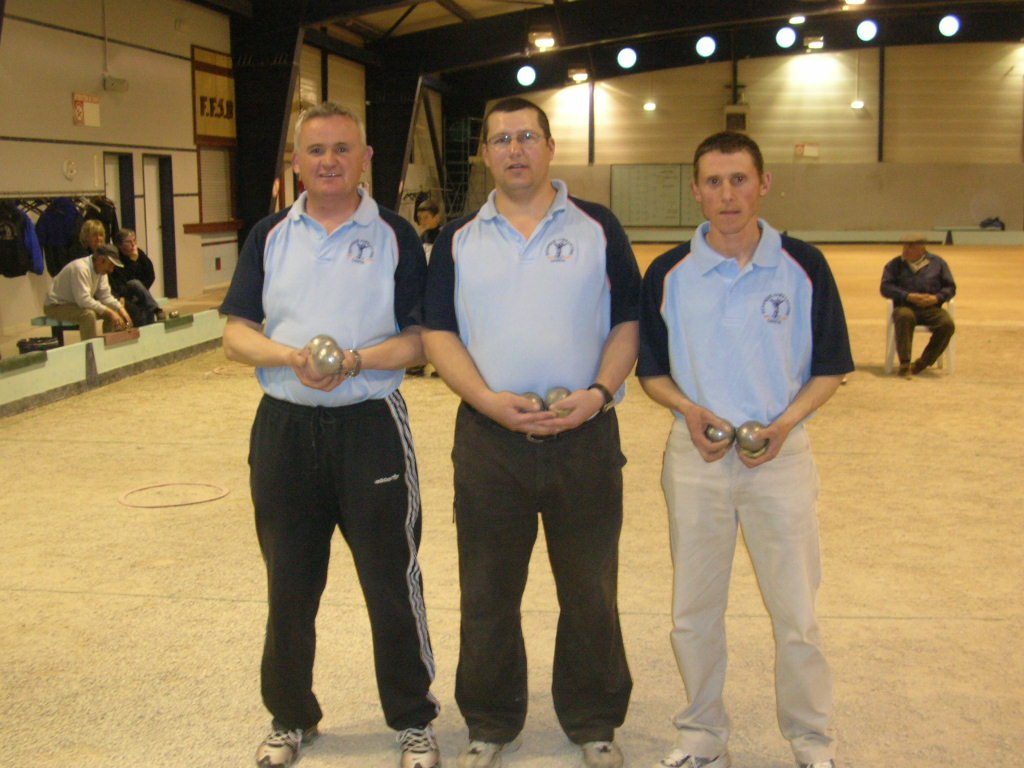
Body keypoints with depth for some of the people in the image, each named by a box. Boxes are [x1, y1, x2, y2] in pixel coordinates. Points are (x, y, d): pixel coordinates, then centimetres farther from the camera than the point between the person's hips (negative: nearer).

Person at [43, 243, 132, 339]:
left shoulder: (101, 269, -1)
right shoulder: (81, 268, -28)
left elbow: (105, 296, 1)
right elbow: (83, 300, -34)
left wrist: (121, 309, -15)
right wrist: (109, 312, -33)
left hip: (77, 304, 9)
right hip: (56, 306, -9)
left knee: (113, 312, -1)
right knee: (88, 314, -34)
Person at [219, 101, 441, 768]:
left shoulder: (395, 236, 1)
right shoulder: (269, 236, 8)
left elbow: (420, 338, -3)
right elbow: (237, 333, 3)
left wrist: (357, 361, -20)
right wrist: (290, 356, -17)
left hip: (372, 424, -2)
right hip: (284, 426, 3)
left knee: (393, 583, 4)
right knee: (289, 586, 13)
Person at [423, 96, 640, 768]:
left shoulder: (598, 228, 5)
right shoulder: (459, 240, 8)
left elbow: (628, 322, 3)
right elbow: (439, 332, 3)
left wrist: (599, 392, -13)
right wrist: (490, 400, -12)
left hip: (585, 436, -1)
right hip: (488, 437, 1)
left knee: (590, 589, 8)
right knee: (488, 592, 9)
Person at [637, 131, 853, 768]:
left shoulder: (804, 266, -2)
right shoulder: (669, 274, 1)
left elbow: (830, 367, 3)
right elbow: (651, 370, 8)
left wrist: (785, 423, -13)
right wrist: (688, 409, -11)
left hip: (781, 455, -1)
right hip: (696, 455, 2)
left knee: (796, 611, 4)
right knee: (694, 612, 11)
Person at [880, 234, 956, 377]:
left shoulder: (938, 263, 14)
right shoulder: (895, 265, 12)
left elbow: (950, 287, 12)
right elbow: (886, 287, 1)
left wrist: (936, 298, -9)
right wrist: (908, 296, -14)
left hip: (931, 308, 1)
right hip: (905, 306, -1)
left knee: (947, 324, -30)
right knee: (904, 316, -39)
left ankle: (922, 364, -16)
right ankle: (904, 364, -35)